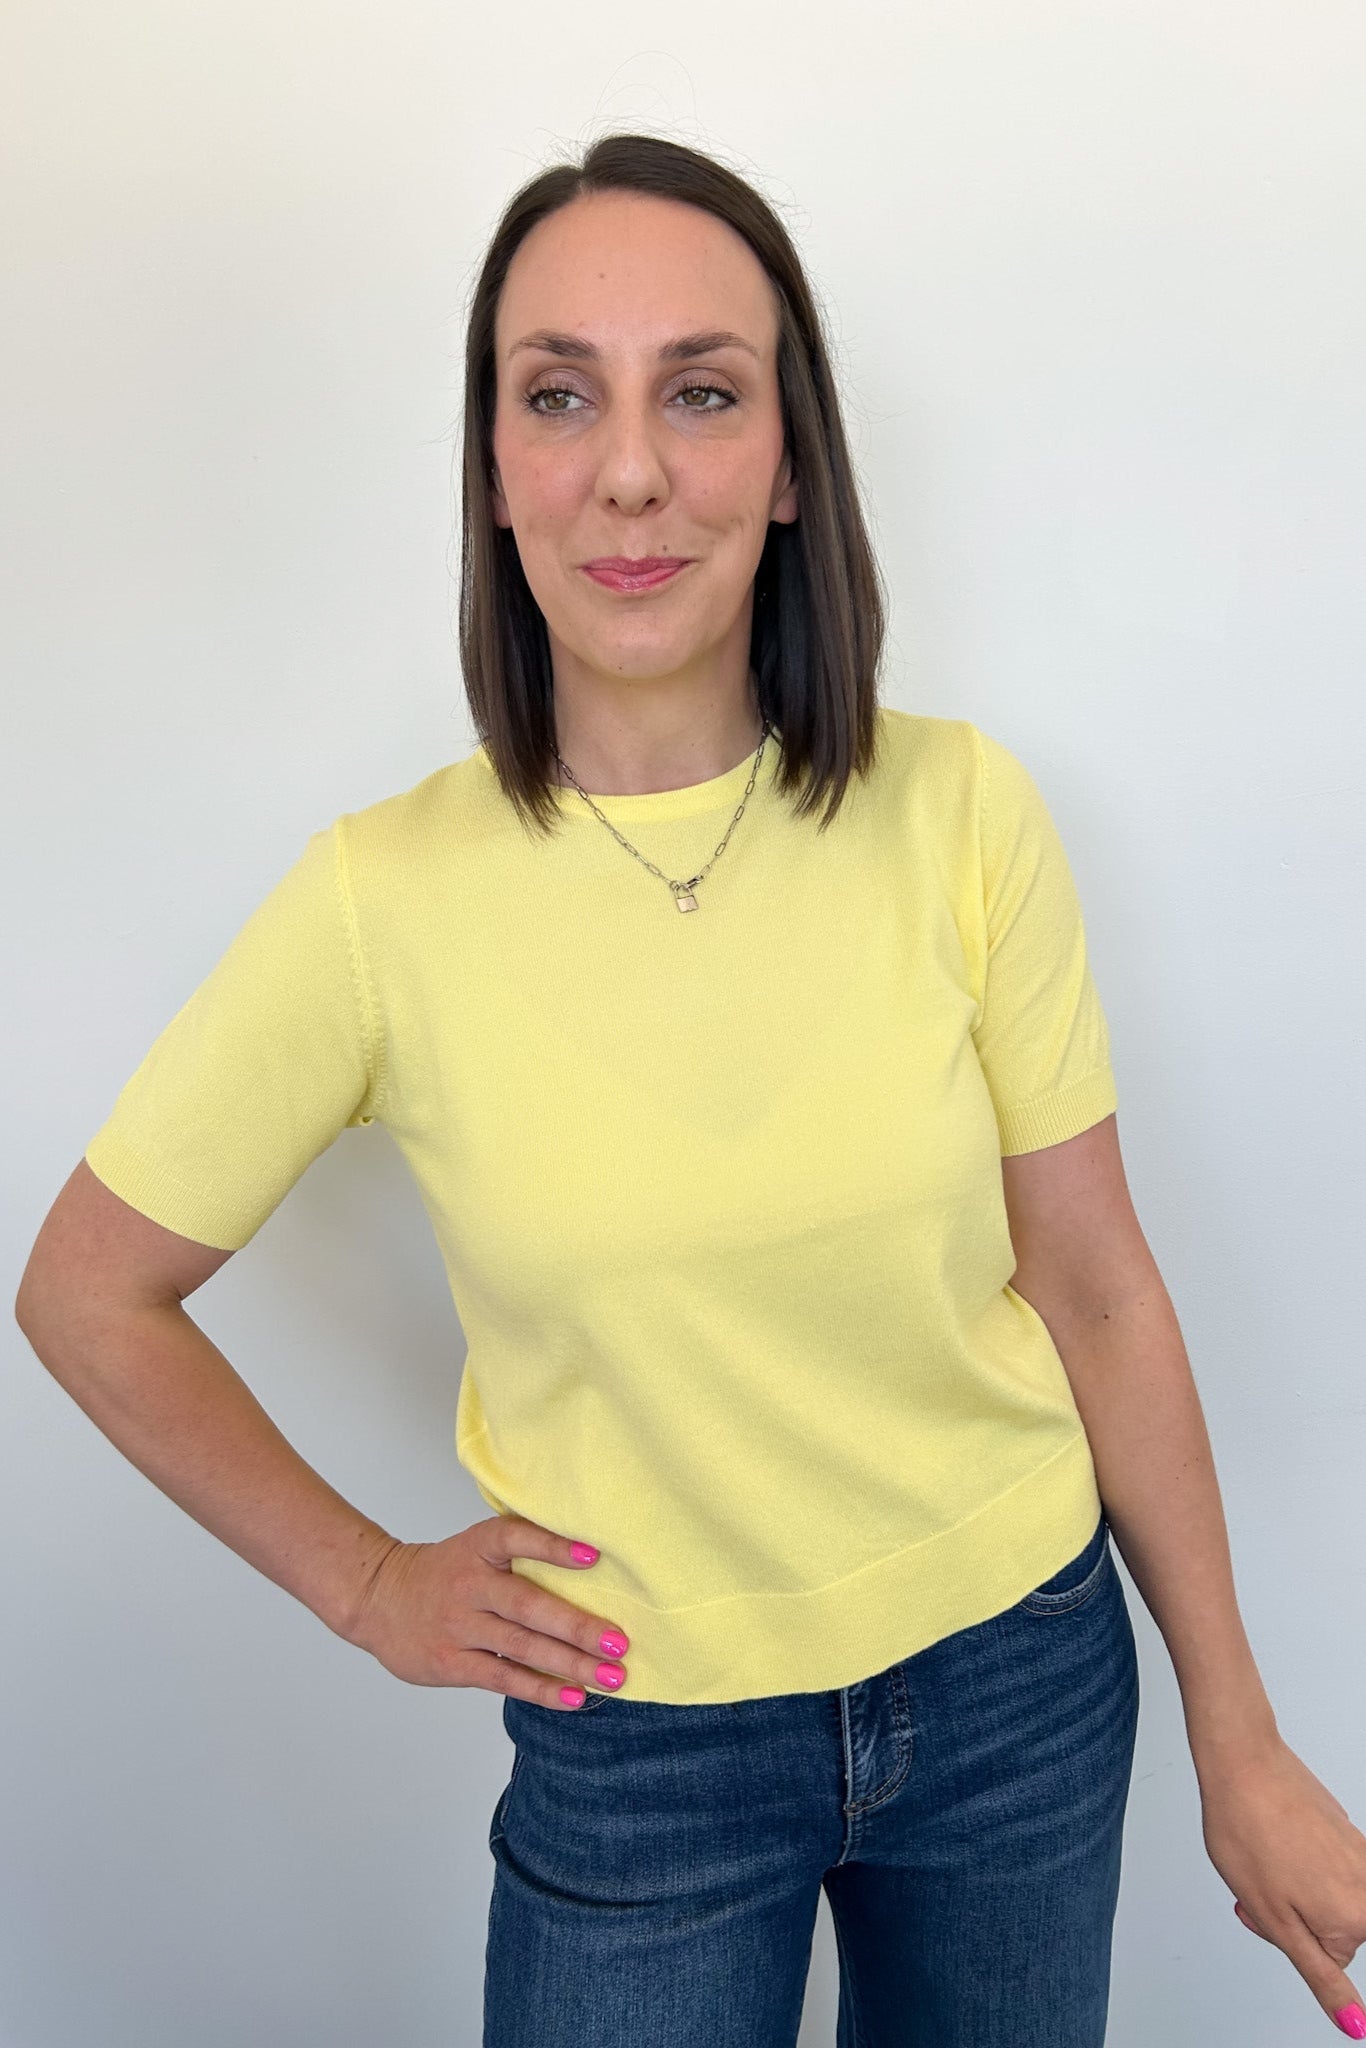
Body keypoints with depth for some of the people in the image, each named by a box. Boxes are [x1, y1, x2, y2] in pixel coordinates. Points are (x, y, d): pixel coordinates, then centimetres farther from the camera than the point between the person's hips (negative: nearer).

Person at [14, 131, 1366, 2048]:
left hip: (1023, 1674, 2)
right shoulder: (389, 897, -15)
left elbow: (1098, 1293, -6)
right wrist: (364, 1582, -3)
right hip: (634, 1739, -1)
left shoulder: (963, 815, -13)